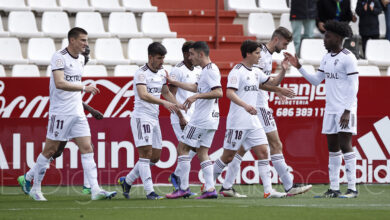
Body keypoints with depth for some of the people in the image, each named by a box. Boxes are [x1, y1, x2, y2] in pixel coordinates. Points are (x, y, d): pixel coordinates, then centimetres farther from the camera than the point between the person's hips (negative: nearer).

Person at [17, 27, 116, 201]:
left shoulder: (80, 59, 12)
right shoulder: (59, 57, -14)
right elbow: (59, 83, -26)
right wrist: (84, 88, -30)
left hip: (77, 113, 7)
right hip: (60, 113, -7)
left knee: (87, 148, -3)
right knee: (50, 150, 1)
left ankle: (95, 190, -8)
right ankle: (35, 188, 16)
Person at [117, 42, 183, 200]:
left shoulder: (162, 73, 12)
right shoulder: (141, 73, -14)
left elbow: (166, 92, 26)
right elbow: (143, 95, -28)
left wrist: (178, 105, 11)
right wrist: (165, 103, -37)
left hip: (154, 118, 9)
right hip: (141, 116, -9)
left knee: (155, 156, 8)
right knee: (146, 153, -13)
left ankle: (126, 181, 21)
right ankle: (150, 192, -15)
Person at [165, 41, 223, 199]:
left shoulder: (210, 70, -14)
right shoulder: (207, 70, 17)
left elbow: (218, 92, -25)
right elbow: (196, 87, 31)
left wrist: (197, 96, -28)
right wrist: (173, 82, 35)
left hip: (202, 119, -10)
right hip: (210, 120, 10)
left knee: (183, 149, -2)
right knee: (202, 152, 9)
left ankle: (183, 188, -2)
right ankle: (210, 189, 1)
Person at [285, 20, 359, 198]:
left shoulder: (348, 58, -11)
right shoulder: (327, 58, 14)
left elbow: (353, 87, -14)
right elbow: (316, 80, 21)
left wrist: (347, 111, -19)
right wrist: (299, 67, 11)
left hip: (345, 109, -8)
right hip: (330, 109, 8)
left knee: (345, 145, -11)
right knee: (332, 148, 6)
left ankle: (352, 188, -9)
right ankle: (334, 188, 7)